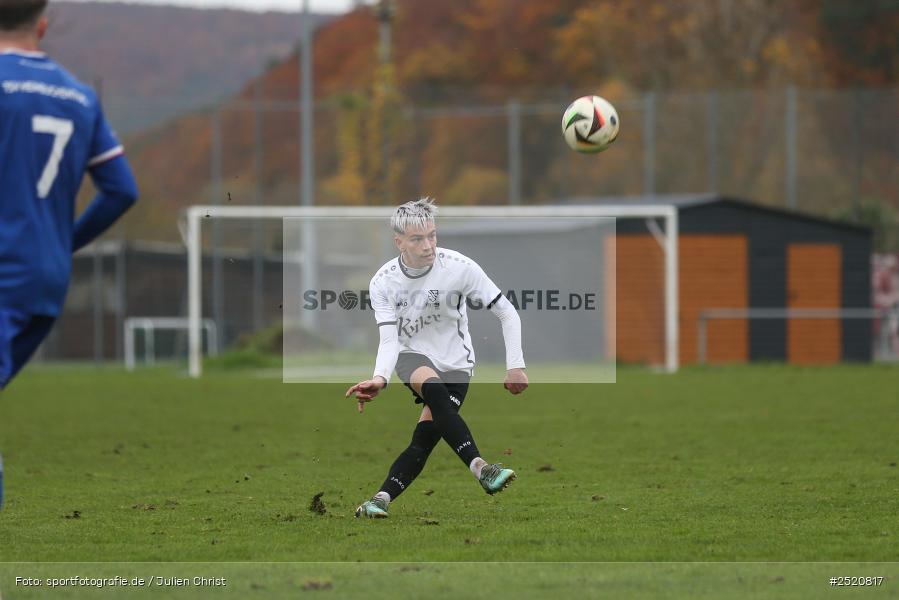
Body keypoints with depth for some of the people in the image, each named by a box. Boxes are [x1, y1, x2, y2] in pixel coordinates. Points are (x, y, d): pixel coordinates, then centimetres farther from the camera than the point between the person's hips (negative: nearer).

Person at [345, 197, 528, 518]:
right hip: (412, 356, 0)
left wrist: (515, 366, -15)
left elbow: (508, 314, -11)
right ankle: (480, 467, -41)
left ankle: (381, 499, -10)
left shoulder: (460, 268, -19)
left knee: (424, 440, -15)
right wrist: (380, 378, -39)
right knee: (432, 387, -35)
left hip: (455, 362, 1)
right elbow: (389, 340, -19)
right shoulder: (382, 283, -14)